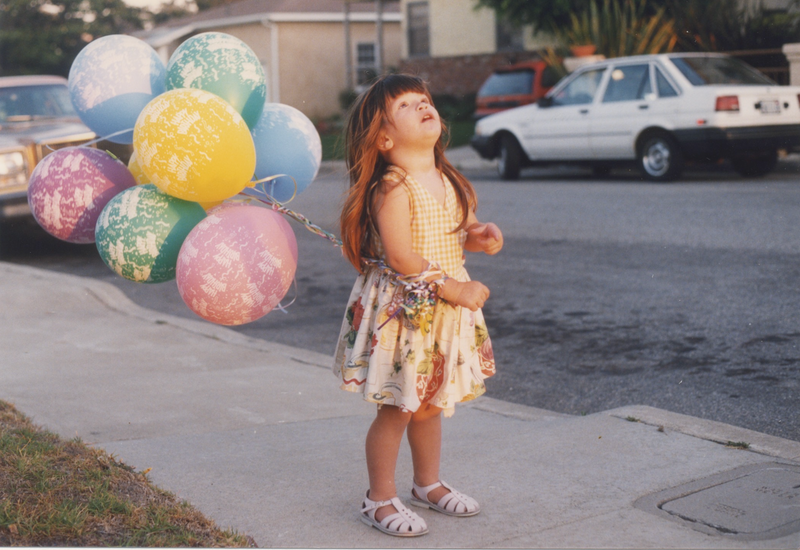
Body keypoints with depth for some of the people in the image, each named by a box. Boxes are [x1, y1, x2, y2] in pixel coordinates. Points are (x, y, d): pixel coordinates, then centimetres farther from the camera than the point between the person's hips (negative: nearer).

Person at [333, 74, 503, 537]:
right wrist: (453, 289, -20)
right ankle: (381, 499, 16)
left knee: (431, 404, 19)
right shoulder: (392, 188, -19)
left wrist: (481, 237, 0)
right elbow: (401, 258, -24)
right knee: (398, 408, 1)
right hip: (402, 311, -7)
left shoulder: (449, 182, 7)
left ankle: (429, 484, 36)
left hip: (445, 312, 7)